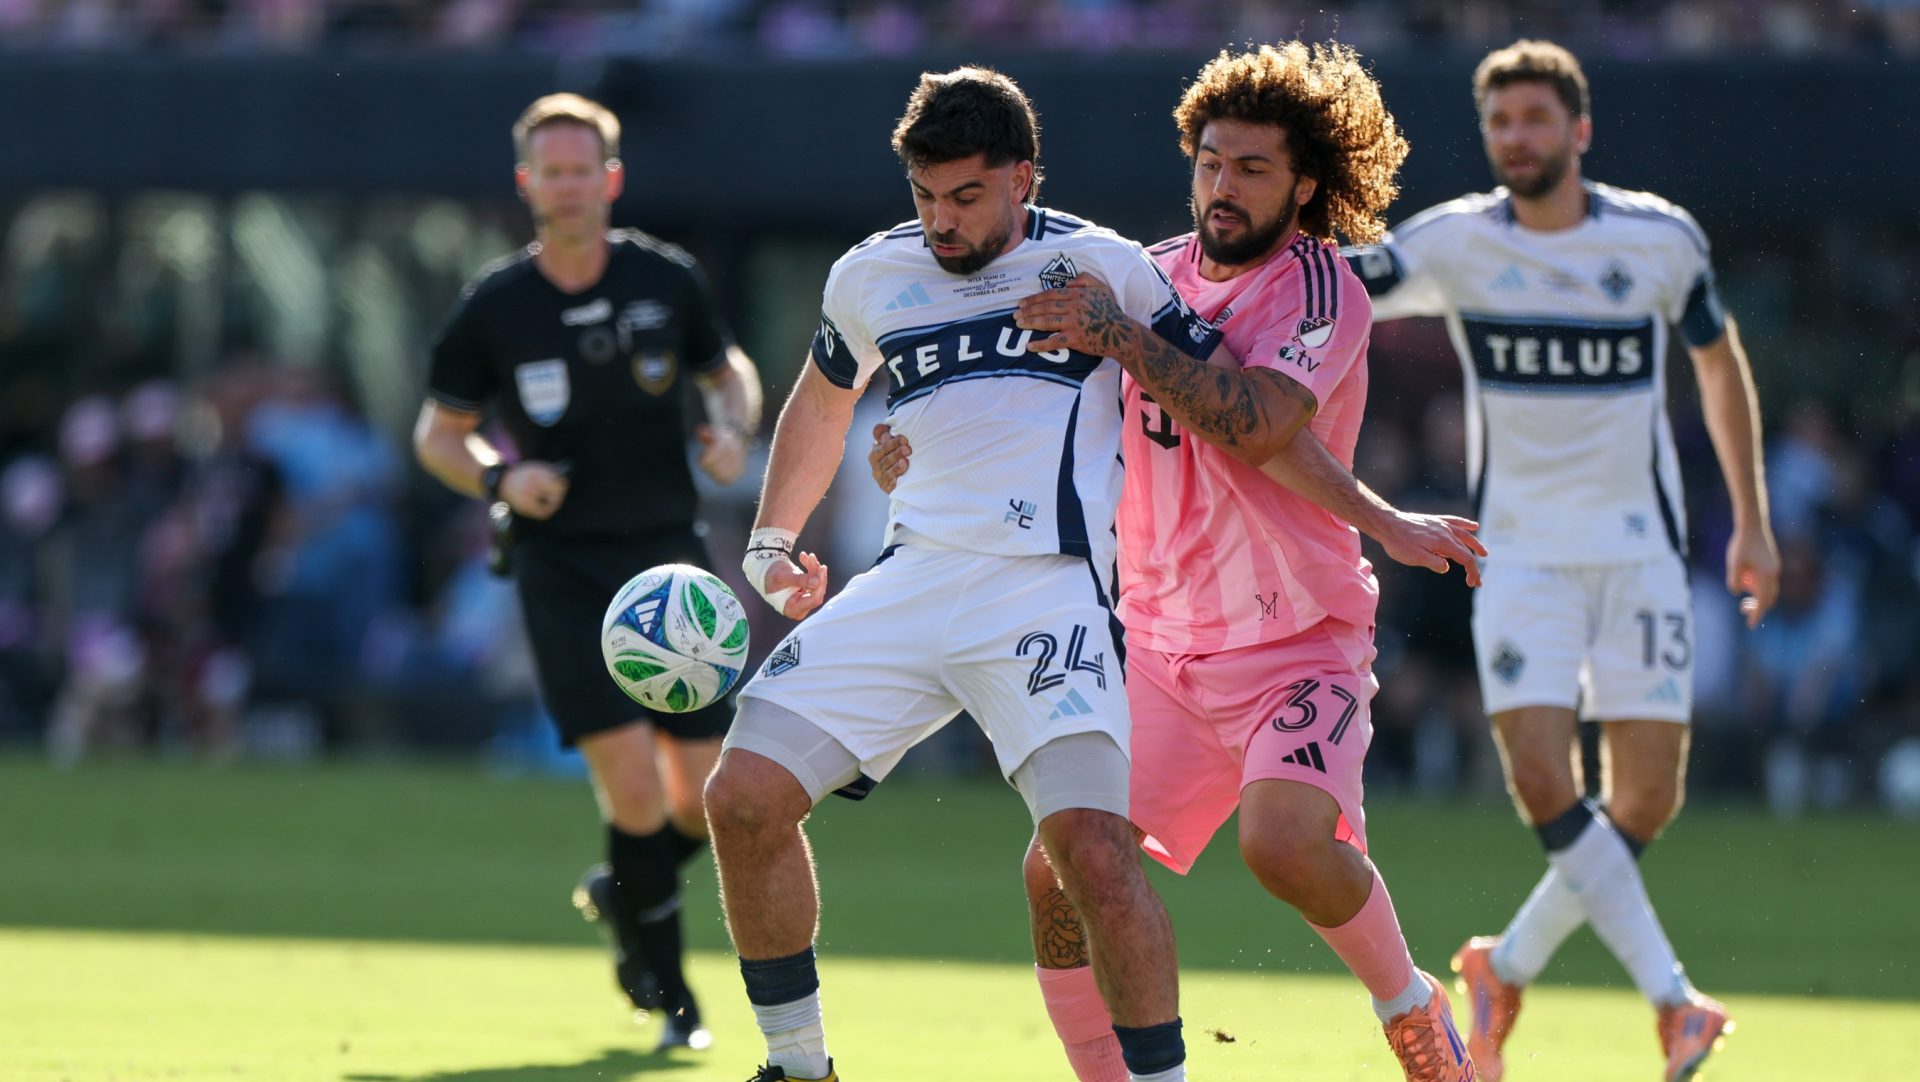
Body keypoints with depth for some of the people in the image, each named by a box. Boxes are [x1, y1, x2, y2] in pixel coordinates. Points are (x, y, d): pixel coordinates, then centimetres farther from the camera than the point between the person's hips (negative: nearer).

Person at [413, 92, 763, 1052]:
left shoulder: (667, 279, 0)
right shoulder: (492, 308, -5)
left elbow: (727, 369, 17)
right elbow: (437, 432, 6)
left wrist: (734, 428, -5)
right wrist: (500, 477, -13)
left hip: (668, 558, 3)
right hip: (563, 567, -3)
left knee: (707, 799, 0)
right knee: (631, 778, -16)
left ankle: (622, 893, 33)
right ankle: (667, 992, 1)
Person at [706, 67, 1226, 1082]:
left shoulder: (1103, 267, 2)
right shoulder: (869, 278, 14)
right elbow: (823, 395, 35)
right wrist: (772, 538, 29)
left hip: (1049, 591, -4)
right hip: (911, 578, 5)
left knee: (1095, 855, -23)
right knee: (742, 798, -7)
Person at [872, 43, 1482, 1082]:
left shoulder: (1319, 288, -10)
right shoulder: (1155, 276, 8)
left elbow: (1257, 422, -27)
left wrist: (1121, 335, -30)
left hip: (1297, 640, -6)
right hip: (1159, 640, 6)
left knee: (1285, 842, -29)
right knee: (1057, 876, -7)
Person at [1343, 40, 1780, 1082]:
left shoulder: (1661, 240, -3)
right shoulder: (1453, 242, -6)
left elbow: (1718, 361, 11)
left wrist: (1751, 523, 12)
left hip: (1639, 546, 1)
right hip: (1521, 551, -1)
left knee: (1646, 800, -3)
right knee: (1541, 779, -18)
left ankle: (1508, 966, 19)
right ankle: (1670, 998, -13)